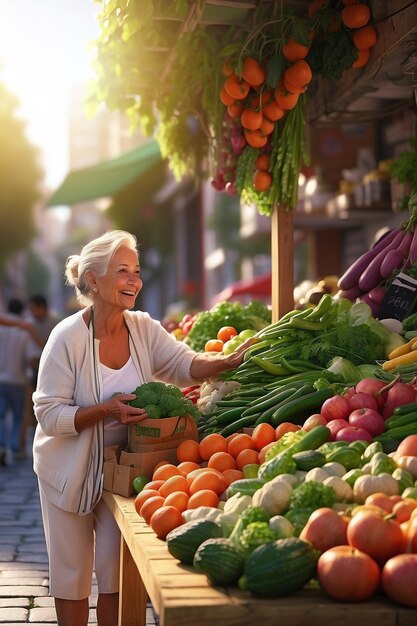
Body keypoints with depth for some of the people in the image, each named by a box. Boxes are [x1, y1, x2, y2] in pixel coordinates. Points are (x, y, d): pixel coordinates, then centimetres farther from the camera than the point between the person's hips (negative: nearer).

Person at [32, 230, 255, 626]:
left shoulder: (143, 328, -6)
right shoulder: (68, 337, -19)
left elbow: (185, 364, -17)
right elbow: (48, 414, -19)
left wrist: (227, 362, -36)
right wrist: (107, 409, -32)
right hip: (70, 469, -3)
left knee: (116, 567, 8)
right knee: (72, 570, 9)